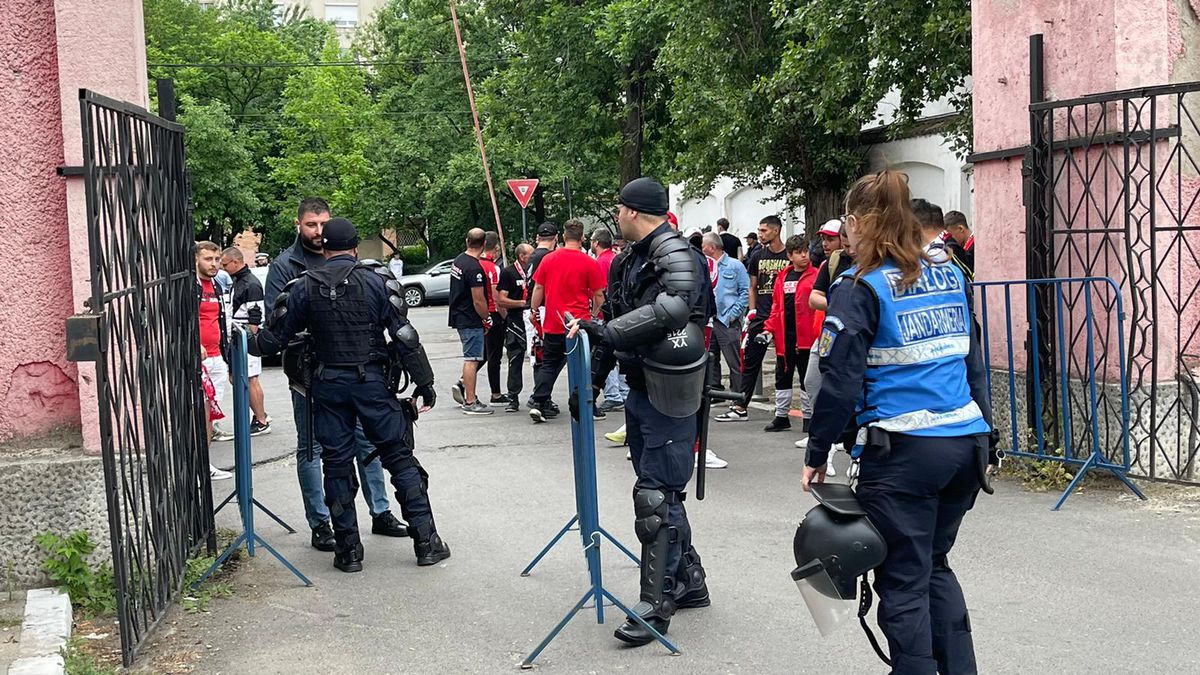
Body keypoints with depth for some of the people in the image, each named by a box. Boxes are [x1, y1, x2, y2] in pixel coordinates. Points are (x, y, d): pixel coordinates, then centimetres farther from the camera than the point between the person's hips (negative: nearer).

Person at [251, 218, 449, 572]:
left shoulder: (305, 287, 3)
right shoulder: (377, 280, -2)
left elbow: (274, 337, 7)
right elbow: (404, 336, -6)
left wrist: (248, 343, 29)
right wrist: (423, 381, 0)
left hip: (328, 384, 2)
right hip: (373, 381, -1)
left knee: (337, 465, 10)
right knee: (400, 459, 6)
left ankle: (348, 550, 13)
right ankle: (426, 542, 7)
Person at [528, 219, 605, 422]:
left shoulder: (548, 259, 1)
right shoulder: (589, 263, -8)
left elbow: (538, 288, 6)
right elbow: (599, 295, -3)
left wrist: (534, 310, 18)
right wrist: (594, 313, 13)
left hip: (553, 324, 3)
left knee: (549, 364, 13)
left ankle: (538, 403, 5)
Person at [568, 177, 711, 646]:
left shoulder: (675, 254, -15)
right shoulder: (631, 260, 14)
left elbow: (673, 306, -34)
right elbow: (619, 321, 21)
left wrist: (605, 331, -35)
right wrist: (592, 375, 15)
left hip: (668, 395, -10)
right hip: (640, 390, 10)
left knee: (656, 498, -7)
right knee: (659, 490, 17)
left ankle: (656, 605, 1)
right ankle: (688, 581, 30)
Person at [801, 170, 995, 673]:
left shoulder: (860, 287, -7)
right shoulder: (948, 276, 12)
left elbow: (840, 381, -10)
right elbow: (973, 362, 17)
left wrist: (816, 455, -2)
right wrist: (983, 431, 24)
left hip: (904, 448, -7)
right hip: (967, 442, 7)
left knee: (903, 581, 5)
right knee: (935, 564, 22)